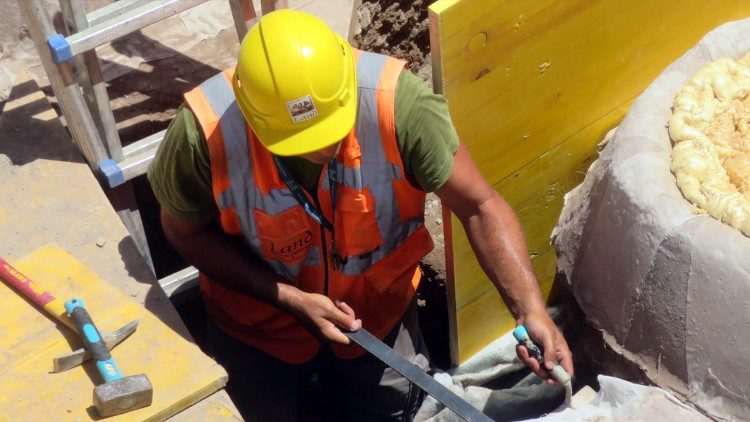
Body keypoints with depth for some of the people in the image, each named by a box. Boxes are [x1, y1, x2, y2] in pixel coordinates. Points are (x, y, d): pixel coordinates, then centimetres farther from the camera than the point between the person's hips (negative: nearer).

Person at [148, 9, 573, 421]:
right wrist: (290, 299, -24)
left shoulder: (399, 102, -34)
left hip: (377, 312, 1)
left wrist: (530, 309, -35)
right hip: (259, 326, 0)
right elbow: (187, 231, -14)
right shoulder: (205, 130, -33)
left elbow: (480, 206, -23)